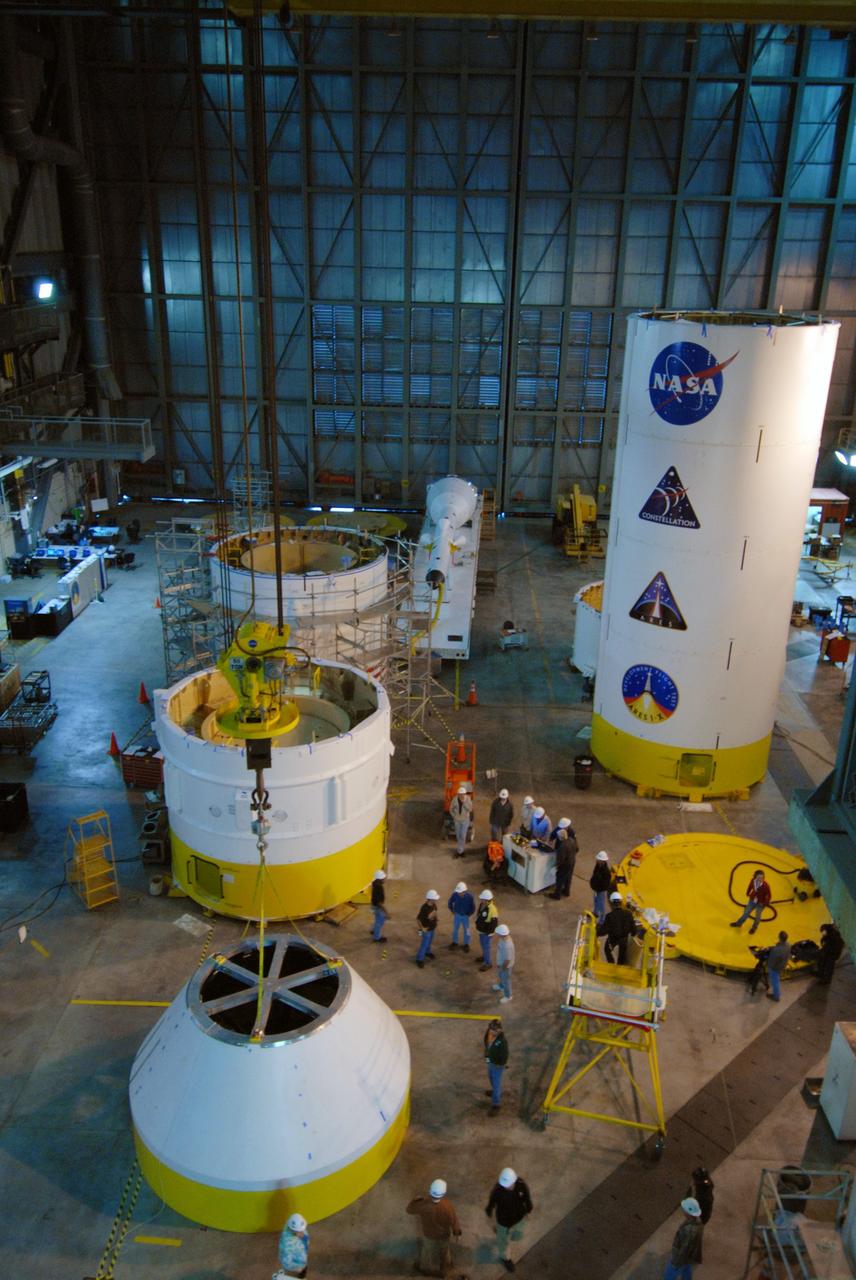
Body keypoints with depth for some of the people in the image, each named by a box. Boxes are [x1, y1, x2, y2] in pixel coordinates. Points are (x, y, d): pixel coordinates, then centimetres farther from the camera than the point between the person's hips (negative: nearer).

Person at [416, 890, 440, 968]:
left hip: (432, 927, 7)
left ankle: (427, 952, 52)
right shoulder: (424, 908, -35)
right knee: (424, 944, 5)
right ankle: (420, 959, 22)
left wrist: (435, 920, 10)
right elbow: (418, 919, -28)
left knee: (429, 941, 28)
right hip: (427, 929, -7)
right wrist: (422, 928, -20)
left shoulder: (433, 905, -11)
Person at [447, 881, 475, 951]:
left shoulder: (470, 896, -30)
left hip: (465, 916, -1)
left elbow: (473, 907, -12)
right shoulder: (455, 894, -27)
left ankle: (466, 944, 39)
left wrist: (469, 914, -5)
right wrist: (452, 911, 1)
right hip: (457, 915, 1)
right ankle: (454, 942, 42)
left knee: (466, 930, 17)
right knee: (455, 929, 19)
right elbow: (450, 902, -5)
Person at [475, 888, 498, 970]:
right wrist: (477, 924, 16)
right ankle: (484, 957, 50)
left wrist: (489, 933, -20)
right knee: (483, 944, 27)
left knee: (486, 946, 8)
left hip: (486, 932, -8)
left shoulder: (492, 909, -35)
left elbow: (494, 922, -27)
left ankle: (487, 963, 27)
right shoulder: (482, 904, -10)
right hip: (481, 929, 8)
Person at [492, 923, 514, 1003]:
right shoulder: (506, 936, -19)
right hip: (502, 962, 8)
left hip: (506, 965, -8)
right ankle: (501, 986, 63)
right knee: (500, 975, 34)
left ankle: (507, 996, 45)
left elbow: (507, 960, -32)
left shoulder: (507, 946, -45)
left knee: (506, 980, 19)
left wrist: (501, 967, -12)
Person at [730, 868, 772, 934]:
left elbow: (769, 896, -19)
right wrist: (747, 894, 15)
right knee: (746, 912, 22)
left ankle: (754, 927, 48)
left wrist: (764, 903, -13)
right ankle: (738, 923, 45)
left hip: (760, 903, -3)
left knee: (757, 917, 18)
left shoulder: (765, 886, -33)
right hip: (752, 900, 3)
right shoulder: (753, 881, -21)